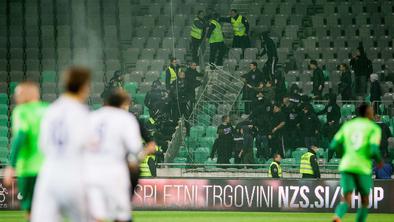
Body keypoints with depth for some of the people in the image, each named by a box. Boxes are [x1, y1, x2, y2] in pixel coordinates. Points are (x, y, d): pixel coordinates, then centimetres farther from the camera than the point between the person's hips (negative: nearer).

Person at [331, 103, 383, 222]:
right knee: (365, 200, 16)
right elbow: (374, 150, -11)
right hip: (363, 168, -3)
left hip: (346, 166, 3)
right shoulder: (374, 128, 1)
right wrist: (379, 161, 10)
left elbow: (334, 145, 10)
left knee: (346, 199, -2)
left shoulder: (347, 125, 13)